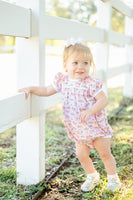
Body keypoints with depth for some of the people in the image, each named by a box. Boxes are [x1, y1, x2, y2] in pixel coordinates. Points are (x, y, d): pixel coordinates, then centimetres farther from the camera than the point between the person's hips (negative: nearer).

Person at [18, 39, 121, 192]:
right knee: (81, 154, 5)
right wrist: (31, 89, 4)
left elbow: (103, 100, -21)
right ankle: (92, 177, 30)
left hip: (96, 125, -4)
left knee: (105, 153, 5)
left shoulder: (91, 83, -17)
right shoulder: (62, 81, -2)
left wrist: (90, 111, -35)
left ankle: (113, 178, 27)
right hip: (78, 129, 4)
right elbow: (47, 90, 12)